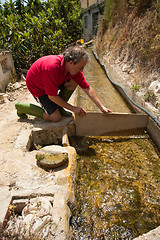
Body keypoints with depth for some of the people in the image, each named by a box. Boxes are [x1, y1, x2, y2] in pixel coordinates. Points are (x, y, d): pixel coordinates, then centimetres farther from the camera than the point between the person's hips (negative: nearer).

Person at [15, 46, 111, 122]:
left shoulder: (74, 67, -15)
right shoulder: (53, 68, -38)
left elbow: (87, 88, -10)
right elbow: (52, 96, -30)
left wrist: (102, 107, -12)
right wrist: (73, 108, -24)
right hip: (36, 86, -7)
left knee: (74, 82, -15)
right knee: (56, 117, -13)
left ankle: (58, 107, 3)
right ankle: (21, 107, 2)